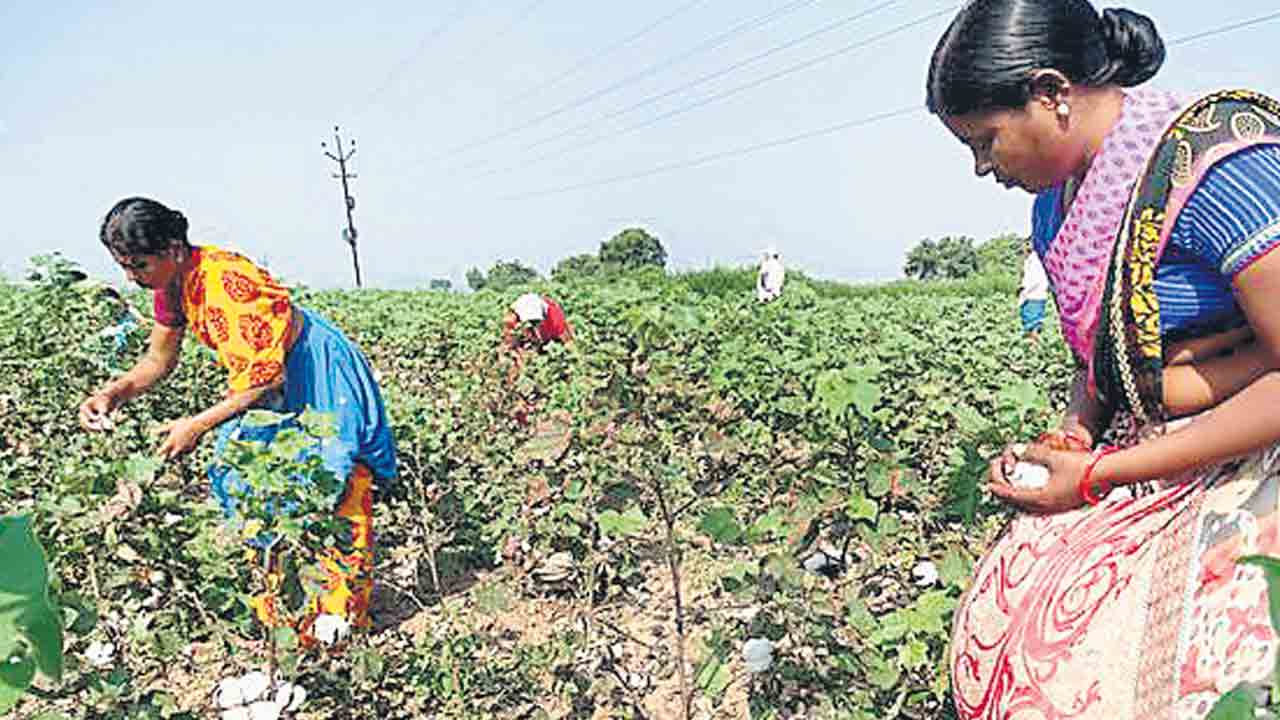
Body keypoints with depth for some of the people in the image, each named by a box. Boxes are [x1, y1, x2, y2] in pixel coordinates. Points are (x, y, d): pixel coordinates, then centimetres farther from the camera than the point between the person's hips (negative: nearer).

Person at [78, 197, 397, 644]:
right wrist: (113, 394, -9)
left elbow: (266, 378, -31)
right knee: (249, 481, 12)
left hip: (316, 373, -9)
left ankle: (345, 611, 11)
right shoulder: (170, 286, -4)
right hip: (266, 380, 9)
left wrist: (198, 425, -30)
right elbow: (159, 360, 8)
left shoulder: (227, 281, -32)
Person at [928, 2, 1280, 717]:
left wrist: (1098, 476, -18)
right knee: (1002, 622, -5)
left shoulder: (1216, 166, -19)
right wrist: (1073, 436, -3)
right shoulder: (1055, 204, 7)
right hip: (1136, 465, 7)